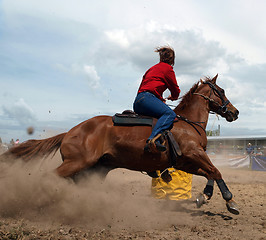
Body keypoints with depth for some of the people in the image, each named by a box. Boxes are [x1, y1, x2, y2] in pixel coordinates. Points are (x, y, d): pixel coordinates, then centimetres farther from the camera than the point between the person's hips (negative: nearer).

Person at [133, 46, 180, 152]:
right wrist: (173, 97, 35)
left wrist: (160, 99, 35)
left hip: (137, 102, 9)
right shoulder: (168, 68, 7)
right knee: (170, 113, -26)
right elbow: (175, 90, 11)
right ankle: (153, 139, -47)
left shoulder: (153, 68, 30)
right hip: (147, 98, -9)